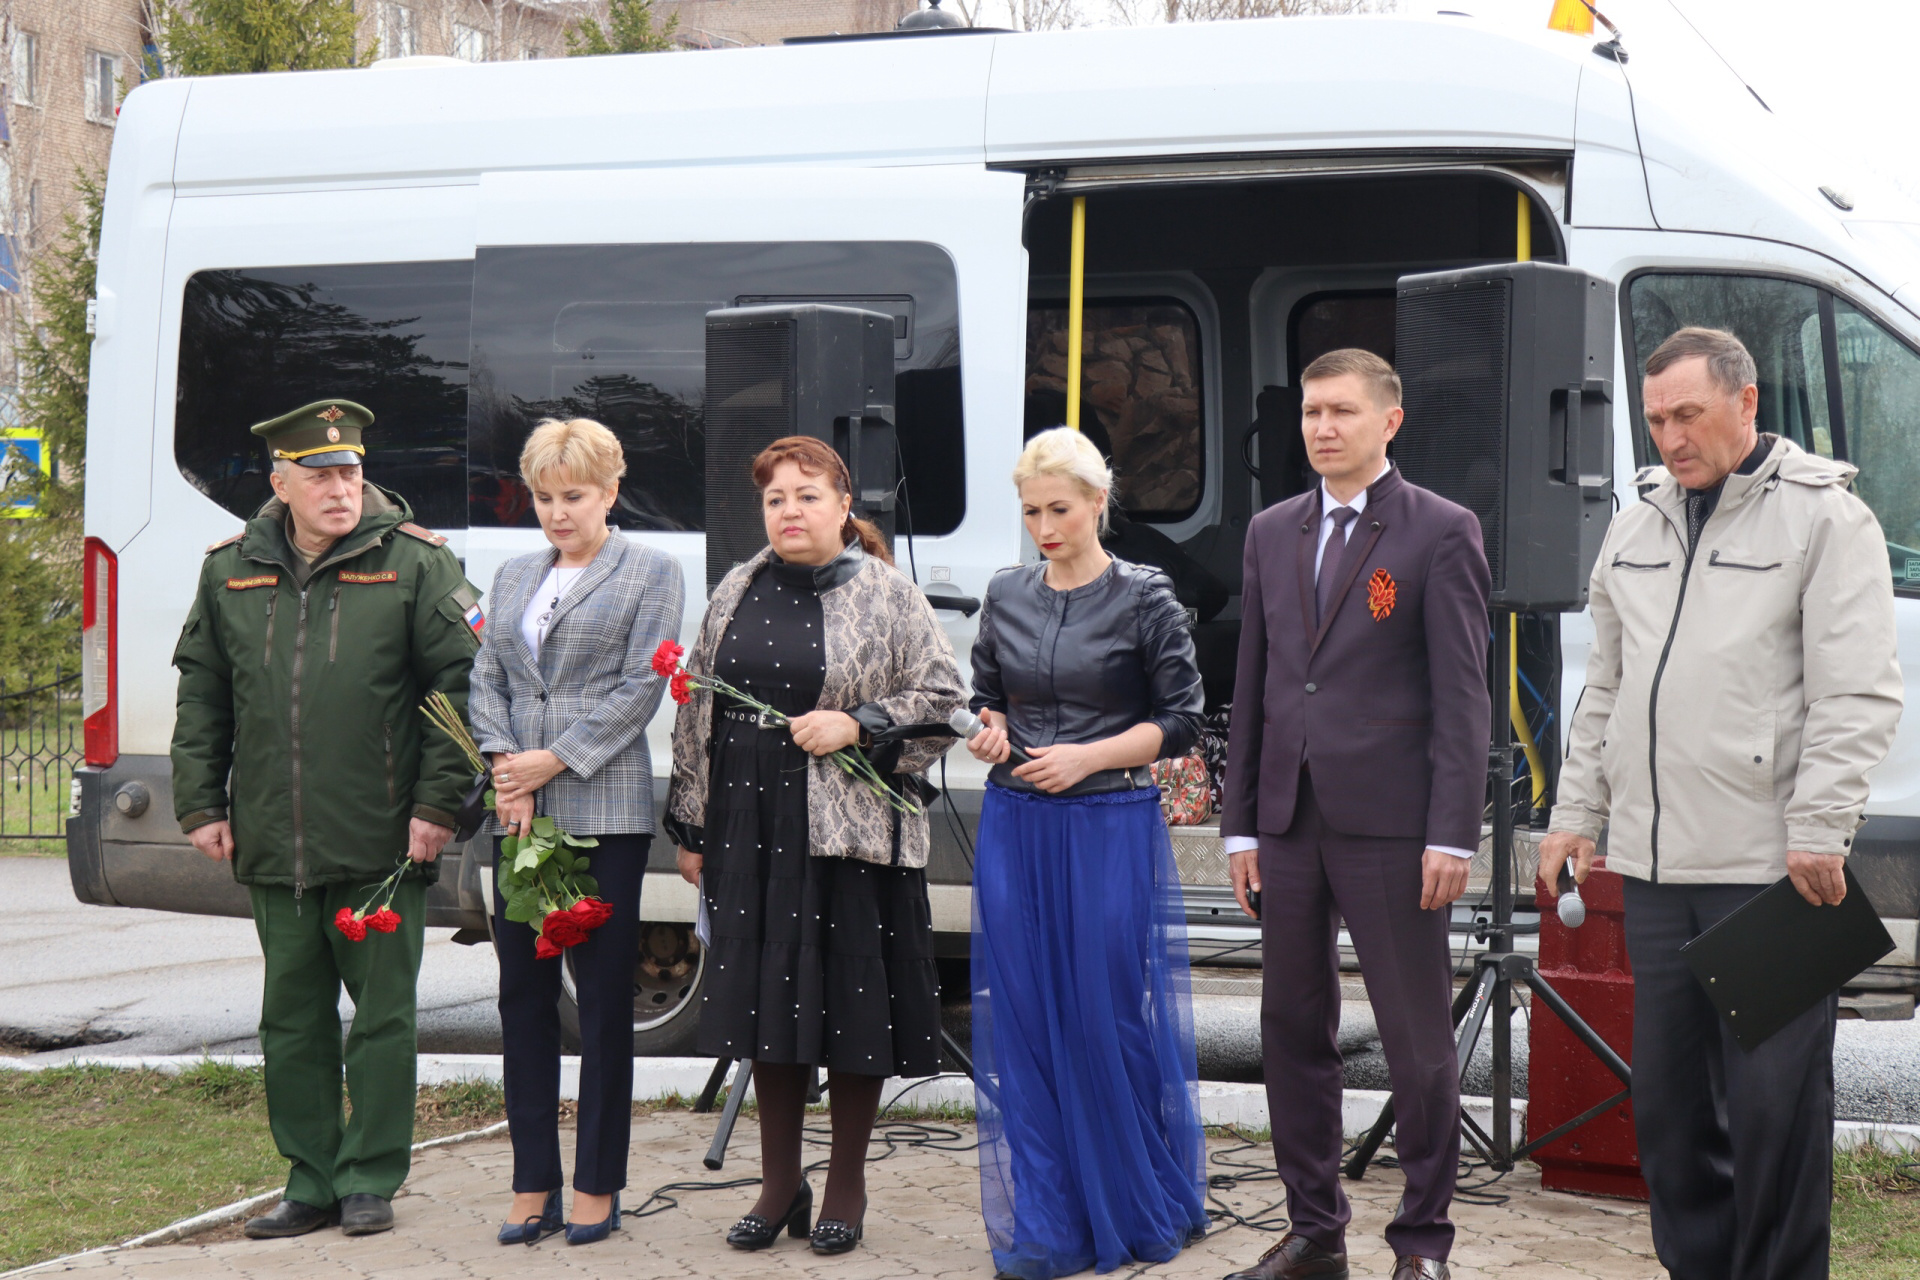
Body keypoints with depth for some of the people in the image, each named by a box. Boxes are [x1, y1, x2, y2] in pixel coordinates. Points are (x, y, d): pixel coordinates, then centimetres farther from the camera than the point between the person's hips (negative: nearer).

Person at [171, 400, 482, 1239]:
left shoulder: (414, 563, -3)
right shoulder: (230, 573, 9)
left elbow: (462, 685, -4)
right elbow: (201, 699, 15)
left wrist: (437, 803, -9)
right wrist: (201, 805, 9)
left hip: (381, 846, -4)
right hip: (274, 848, 4)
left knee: (381, 1017, 4)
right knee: (292, 1019, 10)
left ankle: (369, 1180, 15)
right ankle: (312, 1180, 21)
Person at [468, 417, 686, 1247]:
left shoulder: (649, 573, 3)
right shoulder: (513, 576, 17)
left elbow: (640, 689, -5)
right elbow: (487, 679, 12)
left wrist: (555, 759, -11)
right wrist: (506, 768, -5)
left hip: (605, 812, -5)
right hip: (519, 816, 5)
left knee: (603, 998, -1)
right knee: (522, 994, 5)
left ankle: (598, 1187, 7)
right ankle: (534, 1185, 13)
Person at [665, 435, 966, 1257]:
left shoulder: (886, 595, -1)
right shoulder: (735, 595, 12)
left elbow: (942, 697, -2)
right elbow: (695, 712, 15)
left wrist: (858, 726, -15)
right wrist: (691, 826, 11)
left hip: (849, 828, -4)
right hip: (751, 827, 4)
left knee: (850, 1003, 0)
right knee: (765, 1004, 8)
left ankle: (846, 1188, 14)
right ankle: (779, 1186, 19)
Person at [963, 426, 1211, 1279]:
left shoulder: (1144, 600, -3)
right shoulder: (1006, 597, 9)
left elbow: (1181, 720, -3)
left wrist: (1088, 756, -14)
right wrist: (990, 733, -2)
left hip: (1112, 827, -4)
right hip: (1016, 826, 4)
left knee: (1113, 1017, -1)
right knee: (1024, 1023, 4)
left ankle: (1142, 1212, 16)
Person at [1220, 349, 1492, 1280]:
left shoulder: (1441, 532, -2)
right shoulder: (1272, 534, 14)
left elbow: (1462, 693, -7)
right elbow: (1252, 687, 15)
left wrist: (1452, 834, -13)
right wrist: (1241, 823, 11)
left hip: (1389, 821, -5)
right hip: (1289, 820, 6)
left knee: (1417, 1042, 0)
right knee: (1293, 1030, 10)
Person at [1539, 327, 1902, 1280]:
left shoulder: (1824, 516, -3)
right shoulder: (1636, 529, 17)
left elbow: (1858, 694, -9)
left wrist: (1817, 831, -15)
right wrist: (1576, 815, 17)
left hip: (1770, 865, -6)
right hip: (1654, 863, 6)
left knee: (1775, 1106, -3)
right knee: (1667, 1099, 11)